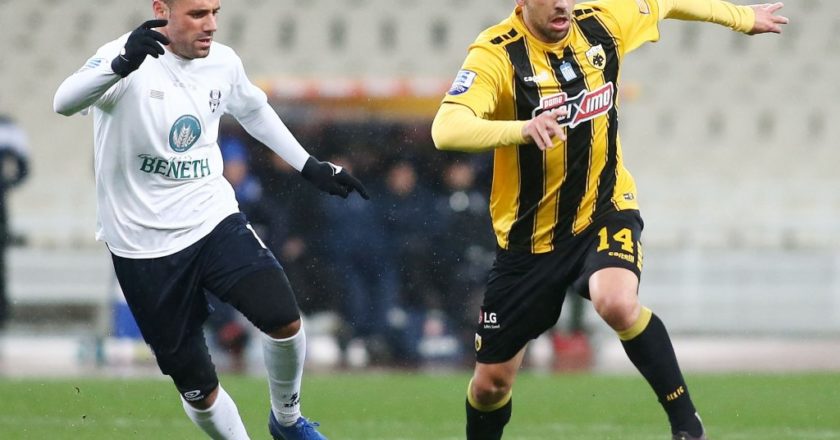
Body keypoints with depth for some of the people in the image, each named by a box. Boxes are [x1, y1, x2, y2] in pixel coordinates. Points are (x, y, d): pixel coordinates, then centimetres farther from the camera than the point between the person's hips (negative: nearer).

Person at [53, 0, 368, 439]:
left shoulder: (222, 62, 0)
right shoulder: (131, 59, -18)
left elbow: (254, 111, 23)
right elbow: (64, 103, -38)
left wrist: (311, 167, 21)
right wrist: (123, 64, -55)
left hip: (213, 221, 4)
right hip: (144, 245, -4)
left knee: (283, 319, -17)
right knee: (194, 381, 1)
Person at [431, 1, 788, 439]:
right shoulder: (496, 55, -20)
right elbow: (445, 130, -36)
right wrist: (521, 129, -53)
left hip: (604, 210, 1)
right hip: (528, 235, -1)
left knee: (617, 303, -32)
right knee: (491, 381, 5)